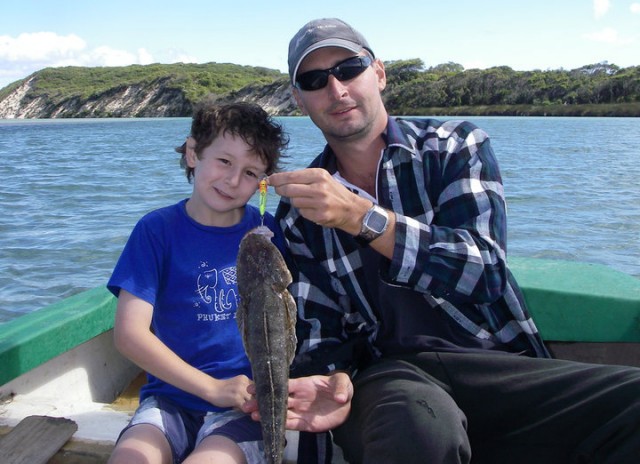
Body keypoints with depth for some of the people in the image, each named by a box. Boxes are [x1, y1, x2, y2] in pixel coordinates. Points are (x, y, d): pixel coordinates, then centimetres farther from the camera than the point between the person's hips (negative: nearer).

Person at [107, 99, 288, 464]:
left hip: (245, 406, 0)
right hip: (171, 397, 0)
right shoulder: (157, 230, -2)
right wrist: (213, 389, -13)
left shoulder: (268, 233, 2)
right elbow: (130, 332, -8)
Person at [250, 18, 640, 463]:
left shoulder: (455, 147, 4)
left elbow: (485, 271, -12)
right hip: (385, 373, 0)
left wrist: (360, 217, -23)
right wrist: (335, 380, -17)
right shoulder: (300, 210, 10)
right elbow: (318, 327, 6)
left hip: (495, 360, 1)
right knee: (417, 427, -38)